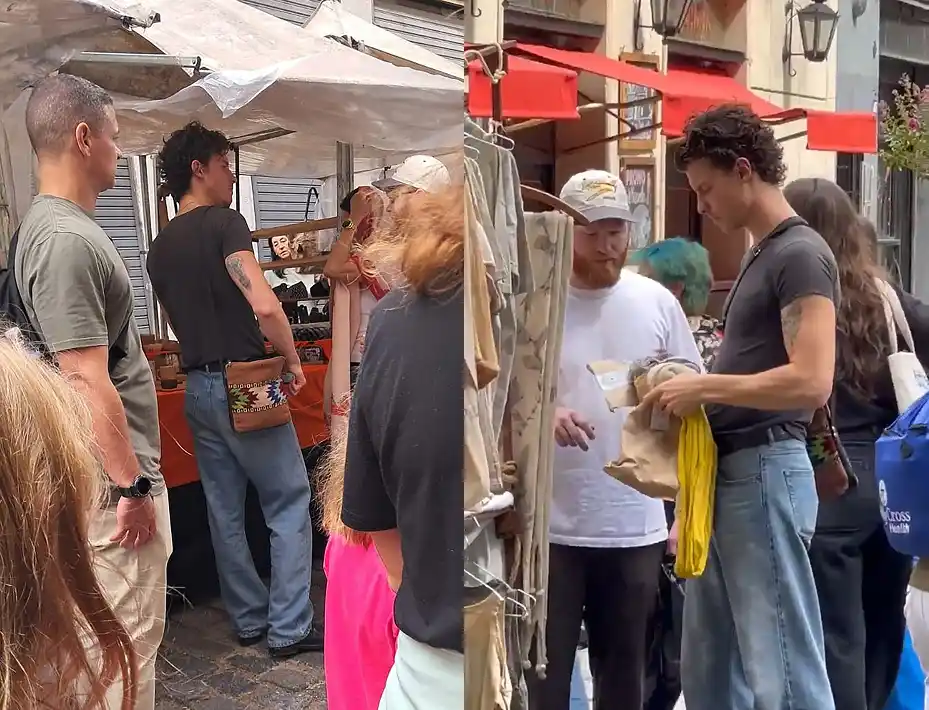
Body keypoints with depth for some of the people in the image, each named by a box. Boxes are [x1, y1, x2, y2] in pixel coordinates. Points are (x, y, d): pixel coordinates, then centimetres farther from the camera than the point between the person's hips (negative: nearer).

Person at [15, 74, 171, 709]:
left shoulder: (68, 227, 12)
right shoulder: (65, 240, -20)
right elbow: (89, 383, -23)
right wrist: (133, 486, -18)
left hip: (116, 470, 10)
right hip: (116, 479, -10)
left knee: (127, 632, 20)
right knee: (129, 639, 0)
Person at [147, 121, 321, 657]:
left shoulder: (160, 247, 13)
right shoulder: (223, 222, -11)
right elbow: (264, 306, -23)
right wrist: (294, 362, -10)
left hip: (197, 387, 8)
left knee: (226, 512, 13)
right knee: (289, 504, 3)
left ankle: (249, 619, 24)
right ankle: (289, 628, 6)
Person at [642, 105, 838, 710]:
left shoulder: (800, 254, -12)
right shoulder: (761, 255, 17)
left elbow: (811, 382, -22)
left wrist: (704, 386, -16)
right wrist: (697, 390, 8)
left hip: (765, 472, -10)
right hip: (728, 473, 10)